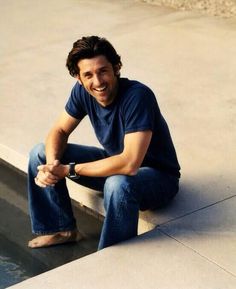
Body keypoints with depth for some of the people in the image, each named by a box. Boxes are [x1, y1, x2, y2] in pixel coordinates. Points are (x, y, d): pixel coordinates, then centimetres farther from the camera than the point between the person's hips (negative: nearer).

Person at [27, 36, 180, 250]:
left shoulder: (137, 96, -33)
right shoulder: (82, 91, -13)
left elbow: (129, 164, -40)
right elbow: (60, 131, 1)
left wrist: (69, 170, -32)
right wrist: (52, 164, -23)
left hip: (157, 176, -7)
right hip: (114, 163, 7)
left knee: (118, 184, -42)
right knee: (41, 154, -1)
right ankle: (63, 229, 11)